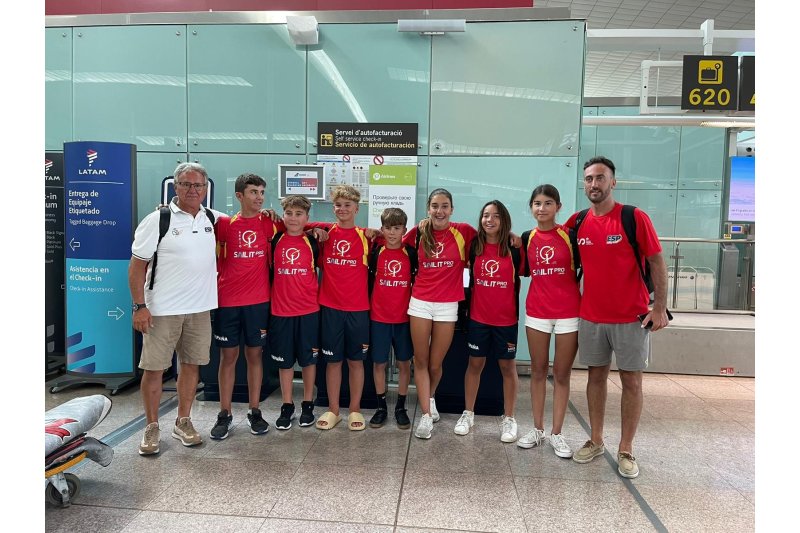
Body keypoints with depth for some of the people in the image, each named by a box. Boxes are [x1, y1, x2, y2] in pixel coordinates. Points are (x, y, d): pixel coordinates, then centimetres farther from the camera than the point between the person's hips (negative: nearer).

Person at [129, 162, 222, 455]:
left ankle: (183, 422, 27)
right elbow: (137, 265, -6)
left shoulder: (212, 219, 6)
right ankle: (152, 428, 20)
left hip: (200, 309, 4)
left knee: (192, 365, 11)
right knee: (154, 368, 4)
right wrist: (139, 306, -13)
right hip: (162, 309, -4)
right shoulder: (157, 220, -6)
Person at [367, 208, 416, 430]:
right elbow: (369, 281, 4)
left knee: (404, 363, 7)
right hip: (379, 317, 0)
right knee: (379, 362, 7)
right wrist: (367, 308, 3)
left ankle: (401, 407, 21)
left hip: (404, 317, 0)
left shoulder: (411, 253, -2)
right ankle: (381, 406, 21)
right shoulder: (375, 251, -1)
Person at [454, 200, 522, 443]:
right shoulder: (474, 246, -1)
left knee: (507, 365, 9)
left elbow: (518, 279, 1)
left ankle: (509, 418, 22)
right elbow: (472, 276, 10)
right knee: (475, 363, 11)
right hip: (478, 317, 2)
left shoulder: (513, 248, -5)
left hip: (506, 318, -1)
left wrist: (518, 311, -2)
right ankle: (468, 414, 24)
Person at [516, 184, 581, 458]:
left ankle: (556, 433, 18)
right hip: (537, 312, 3)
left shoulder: (569, 235, -5)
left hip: (568, 313, -3)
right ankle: (537, 429, 23)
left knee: (562, 374, 6)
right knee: (538, 371, 11)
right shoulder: (527, 238, 5)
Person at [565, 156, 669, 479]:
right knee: (596, 376, 12)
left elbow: (657, 263, -7)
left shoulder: (635, 217, -8)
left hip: (631, 318, -3)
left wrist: (660, 306, -13)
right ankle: (596, 441, 26)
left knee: (631, 381, 5)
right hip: (591, 317, 4)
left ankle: (626, 450, 18)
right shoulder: (577, 222, 3)